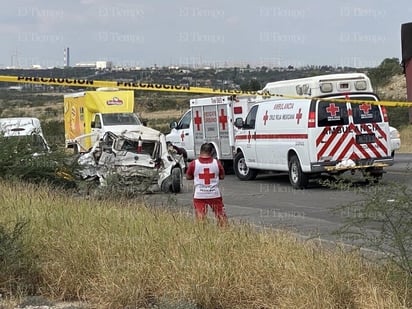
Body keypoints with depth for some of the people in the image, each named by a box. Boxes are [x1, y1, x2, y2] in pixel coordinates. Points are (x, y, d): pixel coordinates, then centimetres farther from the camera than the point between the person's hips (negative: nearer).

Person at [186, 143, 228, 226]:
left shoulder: (194, 164, -7)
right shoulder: (217, 163, -4)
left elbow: (188, 177, 5)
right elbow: (222, 176, 8)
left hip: (199, 195, -1)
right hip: (214, 194, 1)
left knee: (200, 218, 4)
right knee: (221, 216, 14)